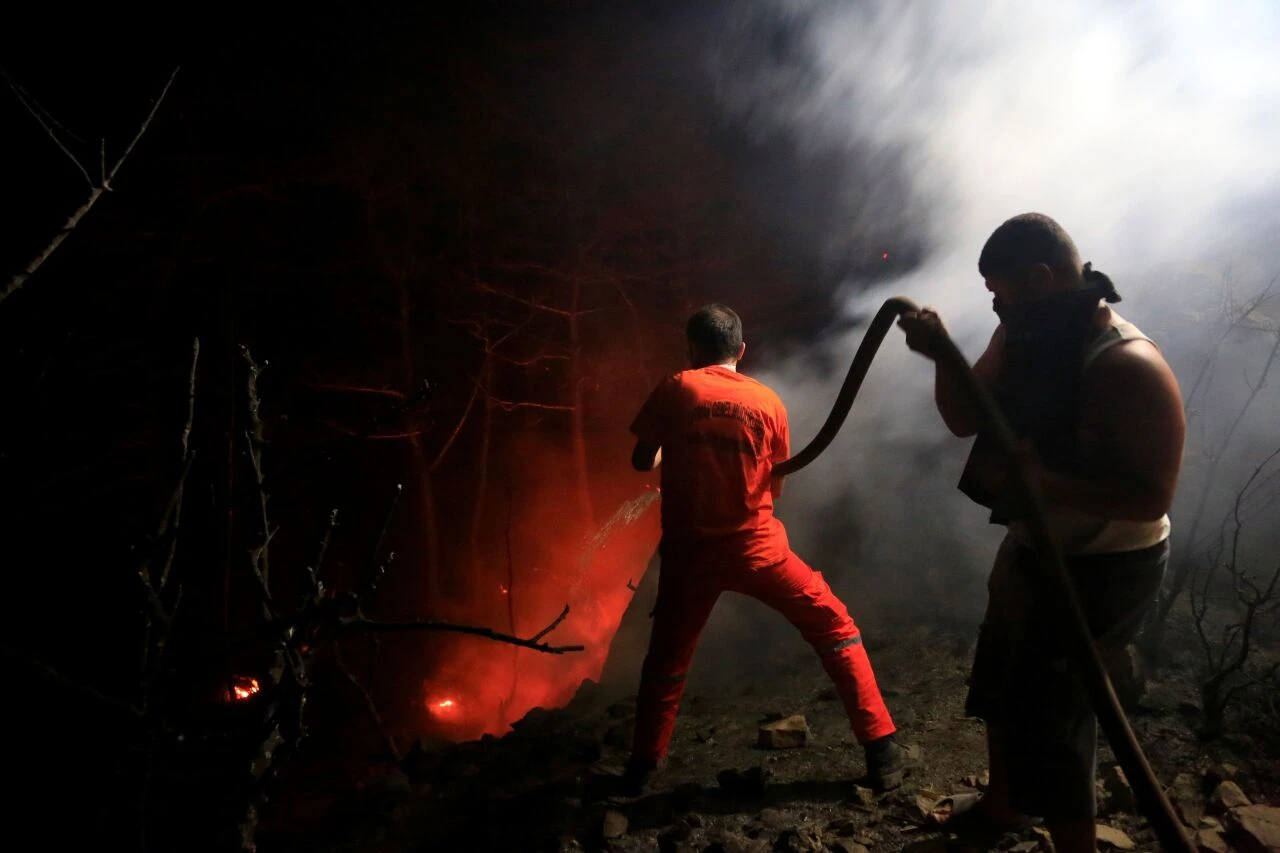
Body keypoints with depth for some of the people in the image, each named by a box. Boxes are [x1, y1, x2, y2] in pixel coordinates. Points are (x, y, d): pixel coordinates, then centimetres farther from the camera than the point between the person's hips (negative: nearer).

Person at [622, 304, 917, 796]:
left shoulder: (674, 390, -2)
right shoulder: (768, 401, 3)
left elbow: (642, 462, 3)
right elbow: (775, 486, 9)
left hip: (690, 549, 1)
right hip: (755, 546, 0)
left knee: (667, 658, 19)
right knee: (836, 629, 14)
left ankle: (641, 768, 25)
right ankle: (882, 751, 11)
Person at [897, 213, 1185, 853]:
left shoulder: (1126, 367, -28)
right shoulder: (1022, 336, -3)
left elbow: (1153, 497, -28)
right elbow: (965, 420, 2)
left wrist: (1044, 481, -38)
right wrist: (942, 355, -14)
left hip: (1100, 571, -9)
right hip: (1031, 551, 9)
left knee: (1047, 721, -1)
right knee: (1000, 687, 24)